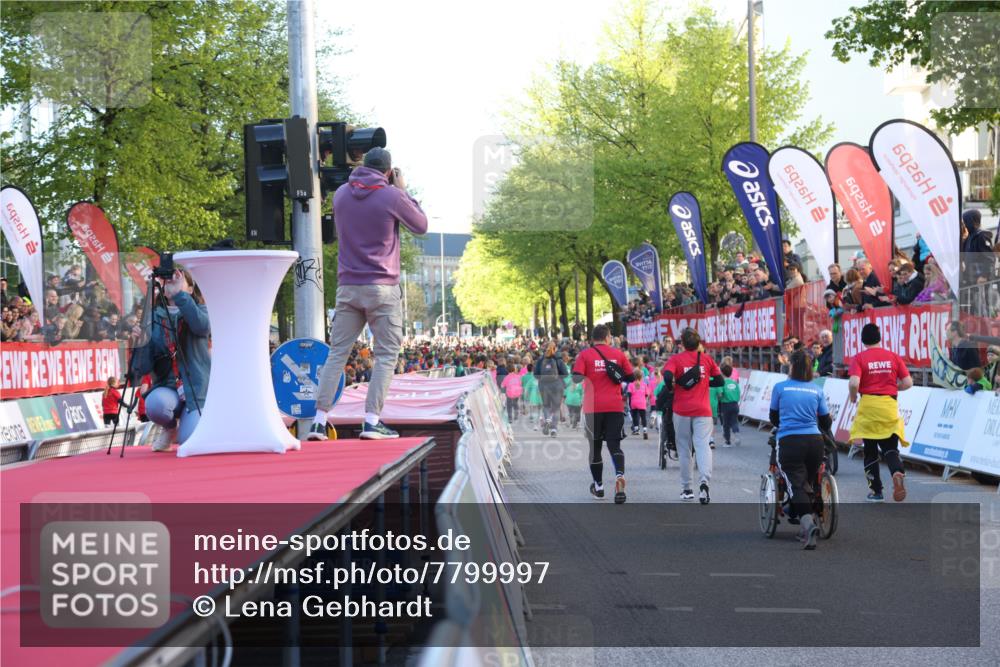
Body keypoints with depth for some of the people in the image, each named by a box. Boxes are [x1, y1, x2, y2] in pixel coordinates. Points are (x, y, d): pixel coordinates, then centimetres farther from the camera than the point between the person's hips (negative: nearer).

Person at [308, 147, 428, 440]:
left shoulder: (341, 194, 8)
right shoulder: (392, 196, -7)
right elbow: (421, 225, 6)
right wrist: (403, 191, 14)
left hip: (347, 285, 5)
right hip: (383, 287, -5)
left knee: (337, 353, 7)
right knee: (386, 354, 1)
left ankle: (319, 420, 2)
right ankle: (372, 421, -7)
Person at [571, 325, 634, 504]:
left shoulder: (584, 355, -2)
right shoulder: (618, 354, 5)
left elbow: (576, 378, -12)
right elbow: (631, 376, 9)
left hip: (593, 407, -1)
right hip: (615, 406, 1)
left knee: (595, 446, 12)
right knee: (614, 445, 1)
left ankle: (598, 486, 22)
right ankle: (620, 474, -25)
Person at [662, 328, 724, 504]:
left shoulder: (676, 359, -2)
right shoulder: (707, 359, 6)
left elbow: (667, 376, -19)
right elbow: (719, 381, 8)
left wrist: (670, 388, 1)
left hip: (682, 410, -1)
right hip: (703, 410, 1)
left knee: (684, 449, 10)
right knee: (703, 446, -7)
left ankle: (686, 489, 16)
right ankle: (704, 481, -30)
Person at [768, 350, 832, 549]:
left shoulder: (780, 387, 5)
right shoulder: (817, 390, 8)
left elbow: (774, 418, 18)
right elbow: (826, 423, 15)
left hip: (788, 442, -2)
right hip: (814, 441, 2)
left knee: (797, 485, -9)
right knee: (808, 482, 19)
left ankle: (807, 521, -32)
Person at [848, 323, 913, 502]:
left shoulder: (859, 358, -5)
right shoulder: (893, 357, 3)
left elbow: (854, 383, -17)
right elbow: (907, 382, 1)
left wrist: (853, 398, 2)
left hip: (868, 406, -2)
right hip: (890, 406, 2)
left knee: (870, 450, 11)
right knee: (890, 448, 8)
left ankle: (876, 491, 13)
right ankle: (898, 473, -23)